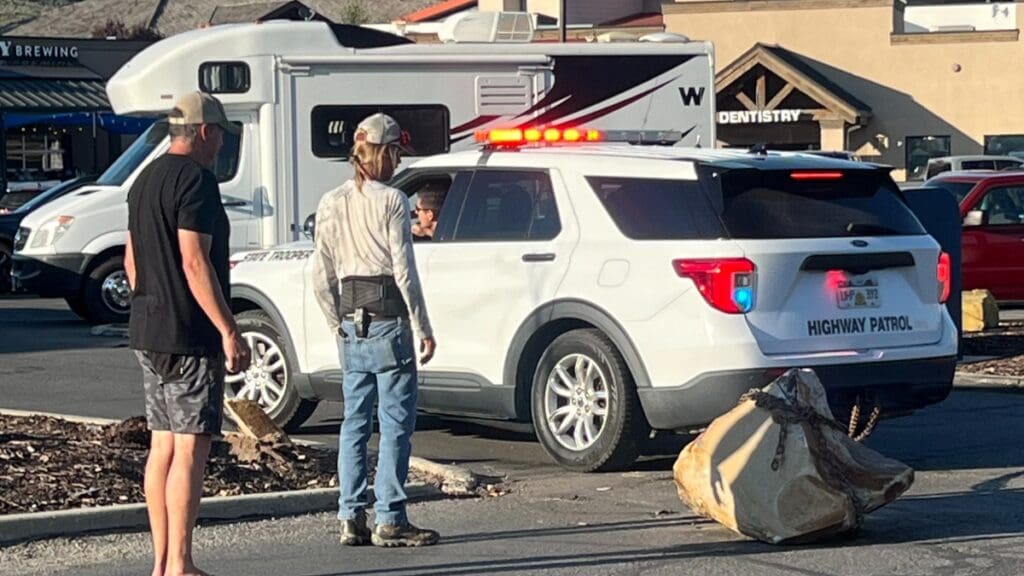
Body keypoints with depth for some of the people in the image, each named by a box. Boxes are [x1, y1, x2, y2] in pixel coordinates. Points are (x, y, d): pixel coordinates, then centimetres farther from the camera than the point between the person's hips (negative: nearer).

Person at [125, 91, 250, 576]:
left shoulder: (146, 180, 15)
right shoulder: (195, 179, -14)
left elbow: (131, 259, 21)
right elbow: (195, 263, -20)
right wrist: (229, 331, -19)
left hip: (148, 334, 9)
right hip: (190, 336, -9)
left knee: (163, 445, 12)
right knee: (190, 448, -6)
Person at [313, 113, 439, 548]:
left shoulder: (331, 204, 7)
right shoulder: (391, 201, -10)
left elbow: (322, 277, 9)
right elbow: (405, 272, -11)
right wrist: (423, 329, -5)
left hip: (351, 324, 6)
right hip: (388, 321, -6)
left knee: (355, 421, 10)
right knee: (396, 421, -1)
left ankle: (351, 519, 11)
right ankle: (390, 520, -1)